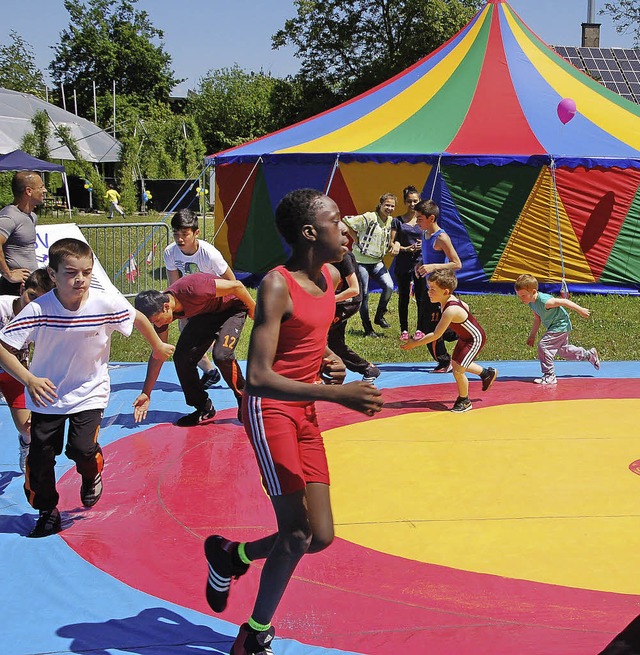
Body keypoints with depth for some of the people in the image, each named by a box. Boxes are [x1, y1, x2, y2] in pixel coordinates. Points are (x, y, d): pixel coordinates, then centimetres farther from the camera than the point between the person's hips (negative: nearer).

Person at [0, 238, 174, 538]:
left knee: (82, 448, -17)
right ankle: (47, 511, 28)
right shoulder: (38, 310, -24)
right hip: (47, 394, 1)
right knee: (39, 457, 3)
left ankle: (91, 475, 21)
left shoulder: (107, 304, -21)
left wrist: (158, 347, 15)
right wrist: (29, 379, -33)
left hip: (89, 393, -1)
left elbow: (139, 319, -1)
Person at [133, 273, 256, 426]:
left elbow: (236, 285, -27)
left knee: (222, 354, -28)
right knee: (182, 357, -9)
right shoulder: (159, 310, -15)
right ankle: (204, 409, 7)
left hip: (231, 308, -7)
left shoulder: (192, 290, -39)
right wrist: (146, 393, -4)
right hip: (205, 314, 7)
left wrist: (253, 310, -11)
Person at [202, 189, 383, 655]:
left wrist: (329, 360, 6)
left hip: (306, 412, 8)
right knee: (297, 535, -11)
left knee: (321, 536, 5)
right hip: (270, 408, -8)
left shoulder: (331, 277, 8)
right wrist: (336, 394, -32)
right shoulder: (277, 286, -17)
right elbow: (258, 377, -25)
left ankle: (232, 555, 31)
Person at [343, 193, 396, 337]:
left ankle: (379, 316, 7)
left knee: (389, 286, -14)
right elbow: (346, 222, -16)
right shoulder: (368, 218, -14)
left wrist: (393, 246, 1)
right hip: (361, 260, -5)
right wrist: (356, 239, -12)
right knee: (364, 294, -2)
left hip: (377, 261, 5)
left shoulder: (392, 222, 6)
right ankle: (367, 328, 9)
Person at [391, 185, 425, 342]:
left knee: (421, 298, 1)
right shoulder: (398, 221, 4)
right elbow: (392, 243, 1)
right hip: (403, 264, 0)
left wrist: (424, 245, -10)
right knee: (403, 298, 5)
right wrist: (404, 249, -16)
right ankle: (404, 330, 12)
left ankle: (420, 329, 10)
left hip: (420, 262, 0)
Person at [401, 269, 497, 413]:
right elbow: (465, 306, 10)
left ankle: (464, 401, 13)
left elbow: (436, 335, -33)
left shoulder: (450, 311, -37)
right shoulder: (449, 299, -11)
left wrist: (414, 344, -27)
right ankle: (487, 373, 44)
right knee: (455, 363, 22)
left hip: (475, 339, -10)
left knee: (458, 370, -11)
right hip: (465, 337, 10)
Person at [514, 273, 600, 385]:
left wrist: (580, 310, -17)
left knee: (543, 345, -20)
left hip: (560, 326, -10)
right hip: (559, 327, 10)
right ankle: (589, 355, 46)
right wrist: (532, 335, 13)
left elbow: (564, 302, -25)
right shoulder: (531, 303, -5)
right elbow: (537, 319, 10)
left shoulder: (545, 301, -33)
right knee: (563, 349, 26)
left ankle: (549, 376, -13)